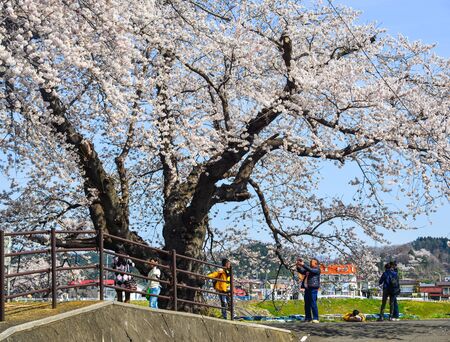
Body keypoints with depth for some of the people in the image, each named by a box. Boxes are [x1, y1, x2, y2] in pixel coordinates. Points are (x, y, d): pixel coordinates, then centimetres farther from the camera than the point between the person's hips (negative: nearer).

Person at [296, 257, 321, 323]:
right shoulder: (308, 269, 22)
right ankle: (308, 318, 11)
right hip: (307, 288, 8)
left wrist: (303, 265, -22)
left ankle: (315, 318, -9)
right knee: (307, 304, 7)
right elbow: (301, 271, 18)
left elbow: (310, 270, -18)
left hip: (313, 289, -8)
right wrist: (298, 267, -1)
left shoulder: (317, 270, -1)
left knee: (313, 303, -10)